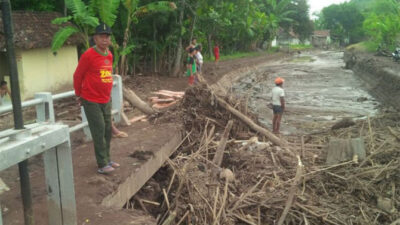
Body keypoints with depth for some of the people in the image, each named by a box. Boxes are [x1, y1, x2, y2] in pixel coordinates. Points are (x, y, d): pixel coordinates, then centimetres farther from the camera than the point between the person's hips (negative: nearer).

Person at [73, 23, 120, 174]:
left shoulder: (109, 55, 7)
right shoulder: (88, 55, -15)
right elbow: (77, 76, -7)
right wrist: (79, 95, 2)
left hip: (106, 100, 7)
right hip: (91, 101, -7)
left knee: (107, 130, 13)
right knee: (99, 131, -4)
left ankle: (107, 159, 27)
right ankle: (102, 164, 5)